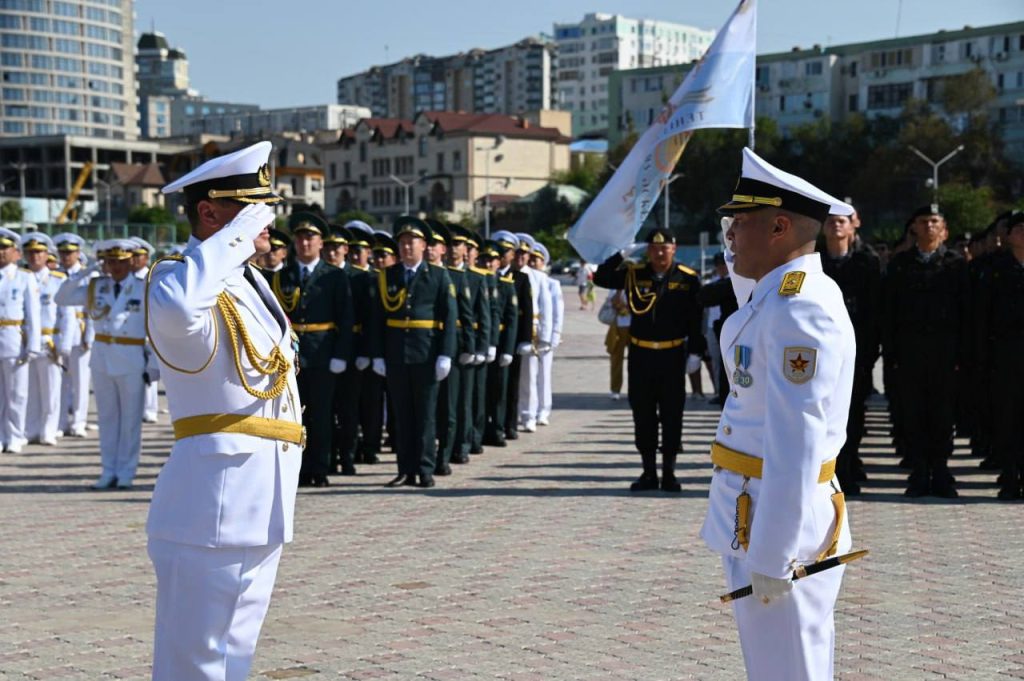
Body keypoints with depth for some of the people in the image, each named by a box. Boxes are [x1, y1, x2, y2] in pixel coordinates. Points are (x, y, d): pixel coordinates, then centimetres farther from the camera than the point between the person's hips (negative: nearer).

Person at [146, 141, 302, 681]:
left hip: (258, 504, 10)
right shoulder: (176, 279, -13)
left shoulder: (249, 281, 18)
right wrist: (241, 233, -27)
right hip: (215, 500, -10)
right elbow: (179, 308, -39)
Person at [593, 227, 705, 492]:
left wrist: (695, 352, -5)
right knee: (643, 415, 6)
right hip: (640, 355, 2)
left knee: (672, 416, 3)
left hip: (673, 355, -2)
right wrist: (621, 255, -10)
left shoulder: (688, 279, -3)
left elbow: (696, 319, -1)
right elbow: (600, 278, 1)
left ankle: (669, 473, 12)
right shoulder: (633, 274, 3)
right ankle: (649, 472, 15)